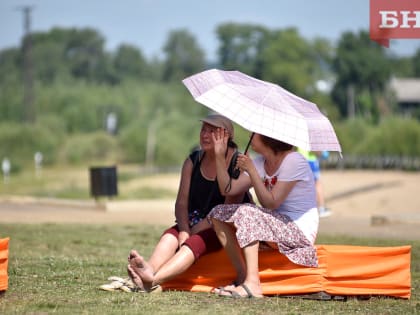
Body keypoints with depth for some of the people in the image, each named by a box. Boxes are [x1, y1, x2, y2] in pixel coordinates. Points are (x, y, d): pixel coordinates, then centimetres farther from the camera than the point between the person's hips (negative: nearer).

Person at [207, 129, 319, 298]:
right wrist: (219, 156, -3)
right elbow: (228, 189, 3)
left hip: (300, 231, -9)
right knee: (218, 213, -1)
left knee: (245, 212, -29)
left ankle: (252, 283, -35)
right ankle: (242, 276, -6)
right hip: (277, 224, 9)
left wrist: (251, 171, -23)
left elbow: (271, 203, -20)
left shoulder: (293, 161, -15)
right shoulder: (261, 162, 10)